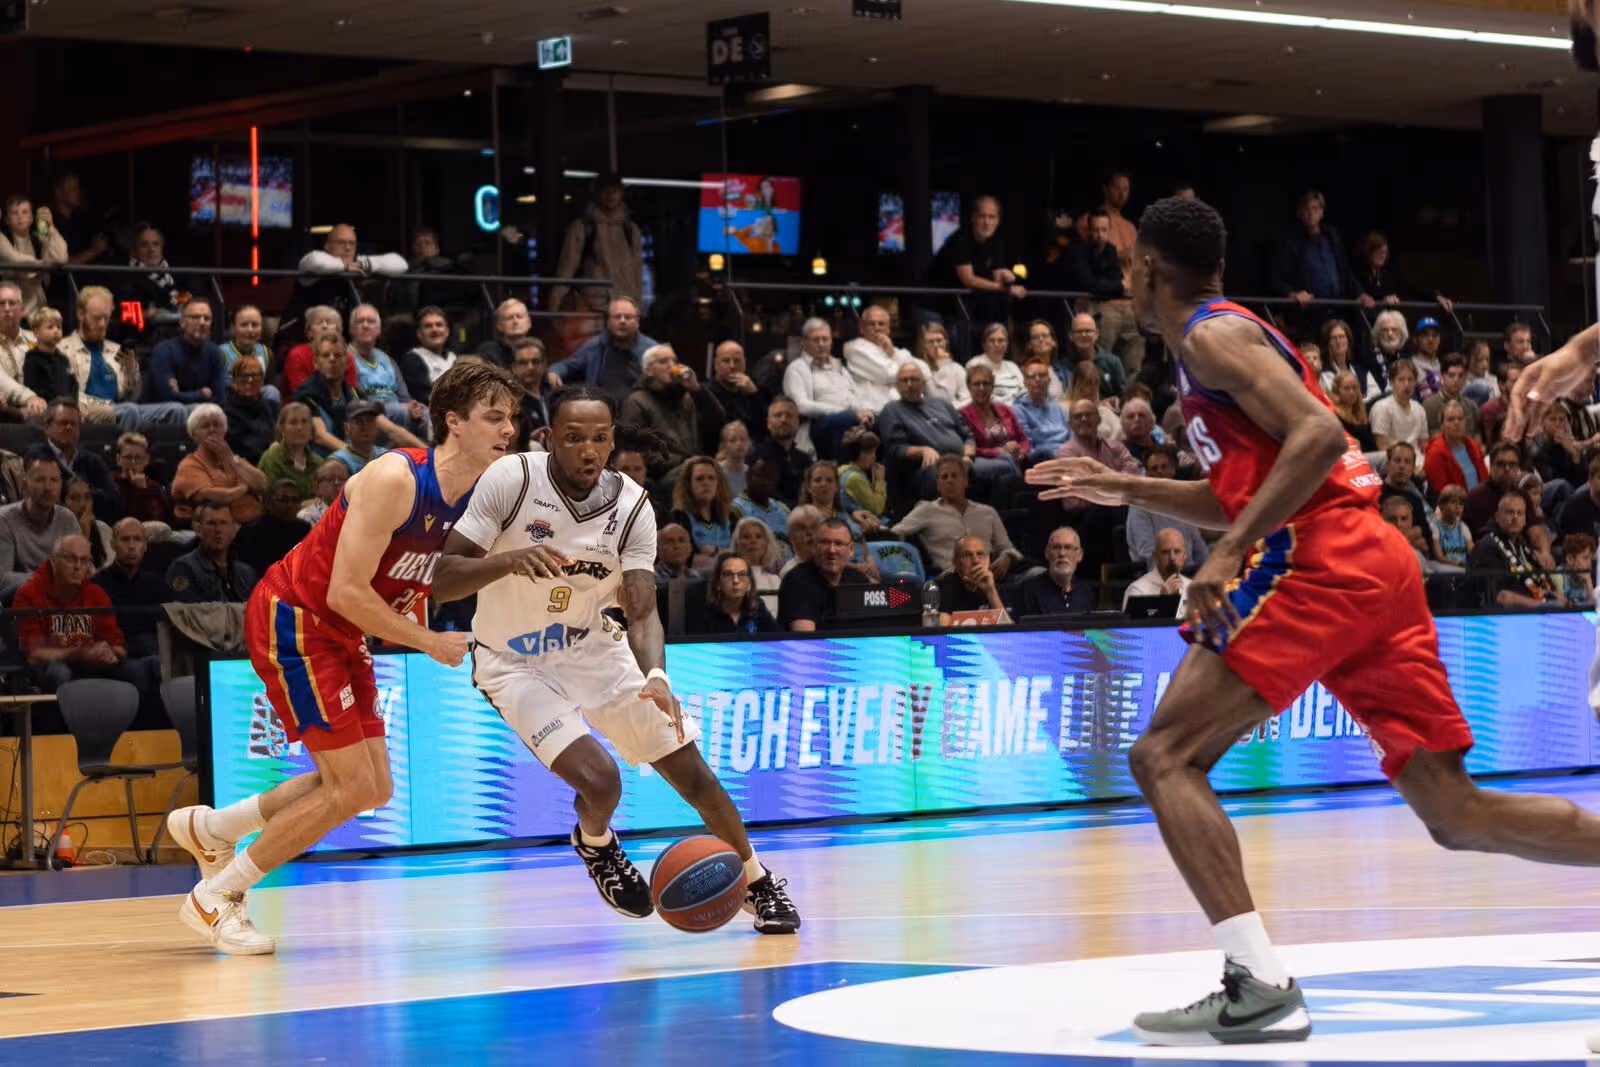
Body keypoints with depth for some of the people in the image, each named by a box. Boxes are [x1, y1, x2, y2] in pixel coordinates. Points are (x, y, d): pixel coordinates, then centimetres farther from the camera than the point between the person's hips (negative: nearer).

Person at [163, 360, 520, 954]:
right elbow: (346, 593, -28)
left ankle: (209, 828, 25)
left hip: (341, 636, 9)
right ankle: (214, 899, 1)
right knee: (353, 787, -12)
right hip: (291, 619, -9)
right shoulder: (396, 481, -26)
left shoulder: (480, 499, 0)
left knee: (372, 789, 9)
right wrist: (429, 643, -20)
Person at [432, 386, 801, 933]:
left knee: (690, 769, 1)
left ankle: (758, 882, 23)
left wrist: (656, 678, -37)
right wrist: (509, 560, -41)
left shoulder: (632, 506, -12)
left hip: (592, 646, 4)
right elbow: (442, 580, -21)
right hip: (516, 661, -4)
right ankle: (594, 844, 15)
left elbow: (642, 612, -16)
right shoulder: (511, 479, -21)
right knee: (598, 778, -22)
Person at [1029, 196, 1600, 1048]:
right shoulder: (1233, 335, 27)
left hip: (1320, 561, -10)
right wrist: (1125, 489, 33)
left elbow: (1318, 435, -18)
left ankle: (1259, 986, -20)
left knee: (1165, 755, -8)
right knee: (1455, 813, 7)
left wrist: (1228, 553, -22)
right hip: (1375, 563, 10)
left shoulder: (1211, 336, -3)